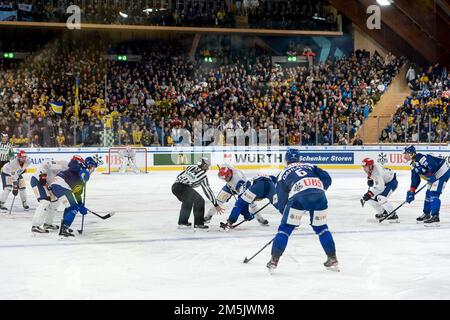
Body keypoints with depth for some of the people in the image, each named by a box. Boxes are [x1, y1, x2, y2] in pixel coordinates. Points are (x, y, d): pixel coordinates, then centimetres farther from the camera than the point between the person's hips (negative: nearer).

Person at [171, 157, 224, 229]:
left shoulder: (191, 167, 25)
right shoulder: (203, 175, 10)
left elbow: (179, 177, 23)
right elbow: (208, 190, 11)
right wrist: (216, 205, 16)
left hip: (175, 186, 7)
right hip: (184, 188, -7)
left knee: (187, 201, 28)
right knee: (199, 201, 3)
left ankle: (182, 222, 33)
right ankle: (198, 223, 3)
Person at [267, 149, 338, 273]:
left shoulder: (283, 173, 29)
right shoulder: (310, 166, 33)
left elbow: (282, 198, 27)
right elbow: (327, 179, 18)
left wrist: (284, 212, 40)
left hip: (298, 196, -2)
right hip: (318, 195, 2)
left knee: (285, 228, 11)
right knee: (321, 227, 21)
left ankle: (274, 260, 9)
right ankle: (332, 259, 21)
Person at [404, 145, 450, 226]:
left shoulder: (421, 158, -24)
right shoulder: (414, 165, 8)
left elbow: (433, 165, -34)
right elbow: (415, 179, 12)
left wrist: (430, 175, -31)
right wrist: (411, 192, 9)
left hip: (443, 172, -11)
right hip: (436, 175, 11)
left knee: (434, 194, -19)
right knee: (428, 193, 17)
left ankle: (435, 217, -22)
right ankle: (426, 214, 33)